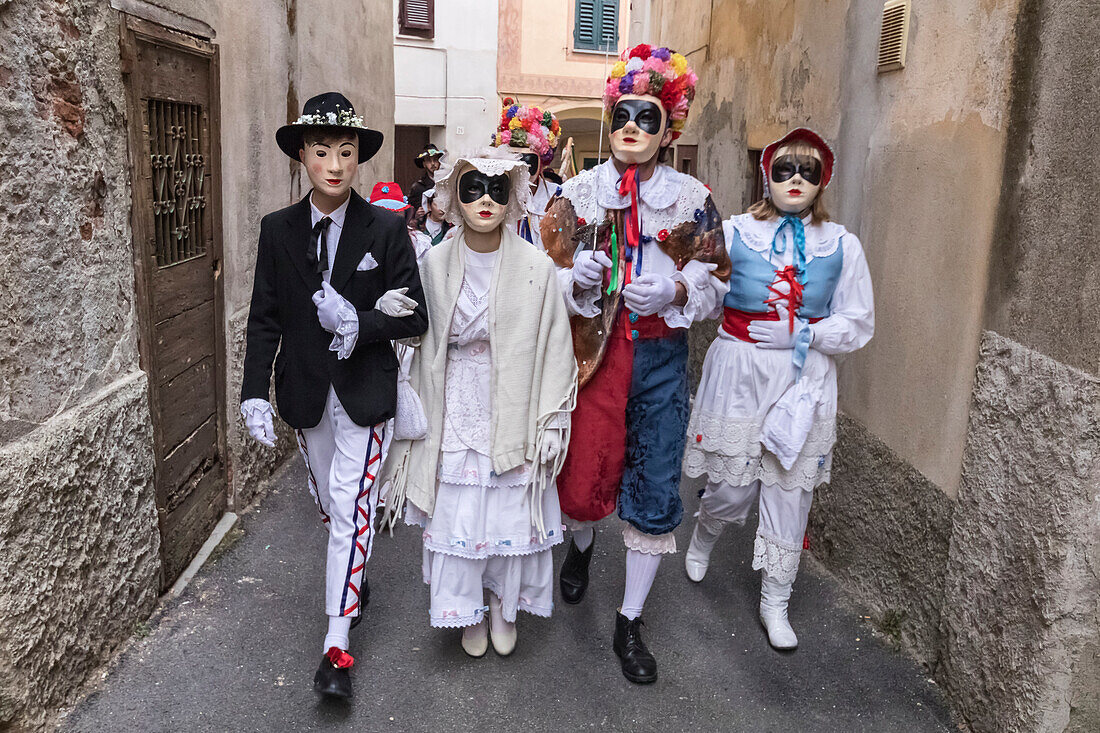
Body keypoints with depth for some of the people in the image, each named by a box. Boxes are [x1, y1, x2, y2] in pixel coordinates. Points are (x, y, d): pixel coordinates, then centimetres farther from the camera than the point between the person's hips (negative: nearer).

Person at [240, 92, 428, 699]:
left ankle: (337, 644, 5)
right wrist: (255, 393, -9)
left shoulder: (386, 229, -7)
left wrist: (357, 324, -22)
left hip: (364, 388, -3)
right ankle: (356, 577, 46)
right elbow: (264, 319, 0)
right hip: (304, 389, 4)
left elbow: (415, 317, -7)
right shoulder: (278, 229, 0)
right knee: (327, 503, 18)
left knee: (350, 509, -4)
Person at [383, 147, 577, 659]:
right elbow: (421, 348, 4)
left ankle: (504, 606, 37)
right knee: (457, 514, 9)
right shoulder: (435, 265, -4)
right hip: (455, 415, 1)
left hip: (514, 414, -1)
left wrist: (552, 423, -4)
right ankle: (469, 610, 35)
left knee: (512, 514, 10)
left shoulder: (536, 268, -9)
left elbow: (554, 350, -4)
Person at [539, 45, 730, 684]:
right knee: (582, 472, 6)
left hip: (660, 356, 0)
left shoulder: (692, 198, 3)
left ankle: (631, 623, 20)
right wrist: (578, 278, -17)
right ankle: (582, 545, 46)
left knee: (656, 487, 2)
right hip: (591, 351, 0)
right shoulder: (578, 193, 3)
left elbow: (717, 278, 6)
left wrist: (676, 288, -15)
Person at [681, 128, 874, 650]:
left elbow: (858, 324, 3)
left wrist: (801, 335, -10)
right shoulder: (735, 232, 0)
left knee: (790, 491, 7)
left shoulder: (841, 244, 4)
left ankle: (775, 603, 26)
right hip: (739, 374, -1)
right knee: (732, 486, 4)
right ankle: (701, 541, 41)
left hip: (806, 379, 2)